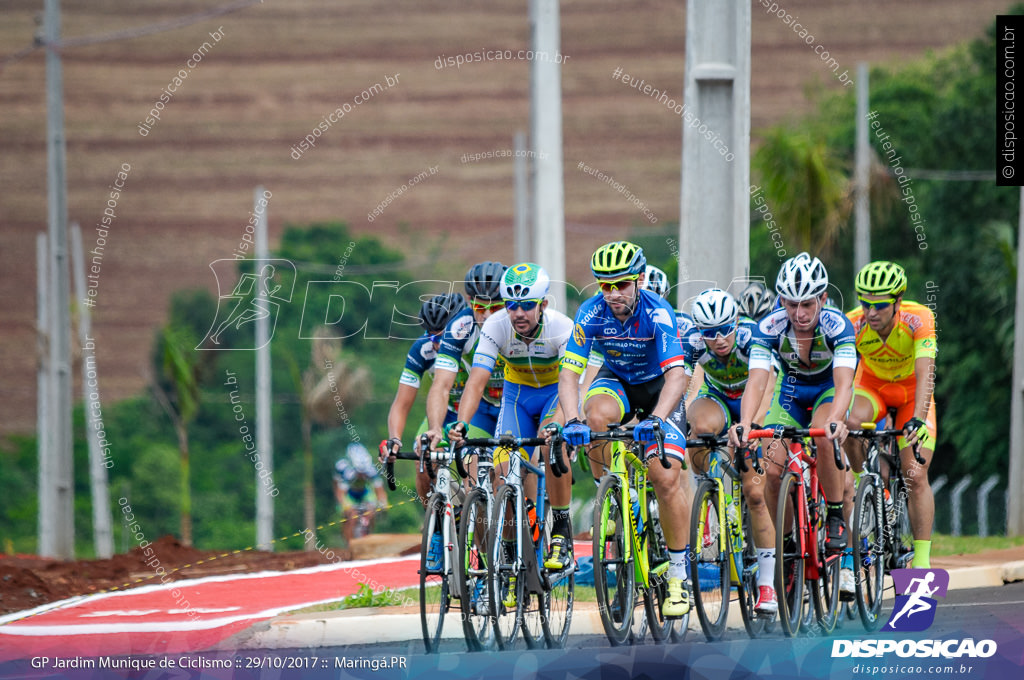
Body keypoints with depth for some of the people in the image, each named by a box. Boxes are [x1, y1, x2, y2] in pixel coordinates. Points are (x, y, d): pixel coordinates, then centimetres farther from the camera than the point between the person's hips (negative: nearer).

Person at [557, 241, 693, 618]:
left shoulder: (658, 313, -29)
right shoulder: (592, 313, -23)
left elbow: (676, 375, -38)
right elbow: (569, 372, -26)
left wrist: (656, 419, -54)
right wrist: (572, 420, -43)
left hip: (658, 387, -2)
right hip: (617, 381, 2)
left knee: (667, 477, -17)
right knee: (597, 414, -35)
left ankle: (679, 573, -5)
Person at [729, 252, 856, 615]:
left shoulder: (837, 325, -31)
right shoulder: (770, 327, -27)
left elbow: (844, 382, -42)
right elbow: (756, 381, -37)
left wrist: (834, 420, -63)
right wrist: (744, 424, -56)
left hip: (828, 391, -2)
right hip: (790, 392, 2)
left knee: (823, 435, -37)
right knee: (769, 470, -15)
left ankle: (836, 518, -15)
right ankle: (766, 582, -5)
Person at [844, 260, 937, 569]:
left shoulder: (918, 319, -33)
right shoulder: (853, 325, -28)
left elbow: (925, 374, -41)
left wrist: (918, 419, -56)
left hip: (912, 391, -1)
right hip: (872, 386, 1)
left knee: (916, 477, -13)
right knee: (850, 426, -34)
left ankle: (922, 559, -7)